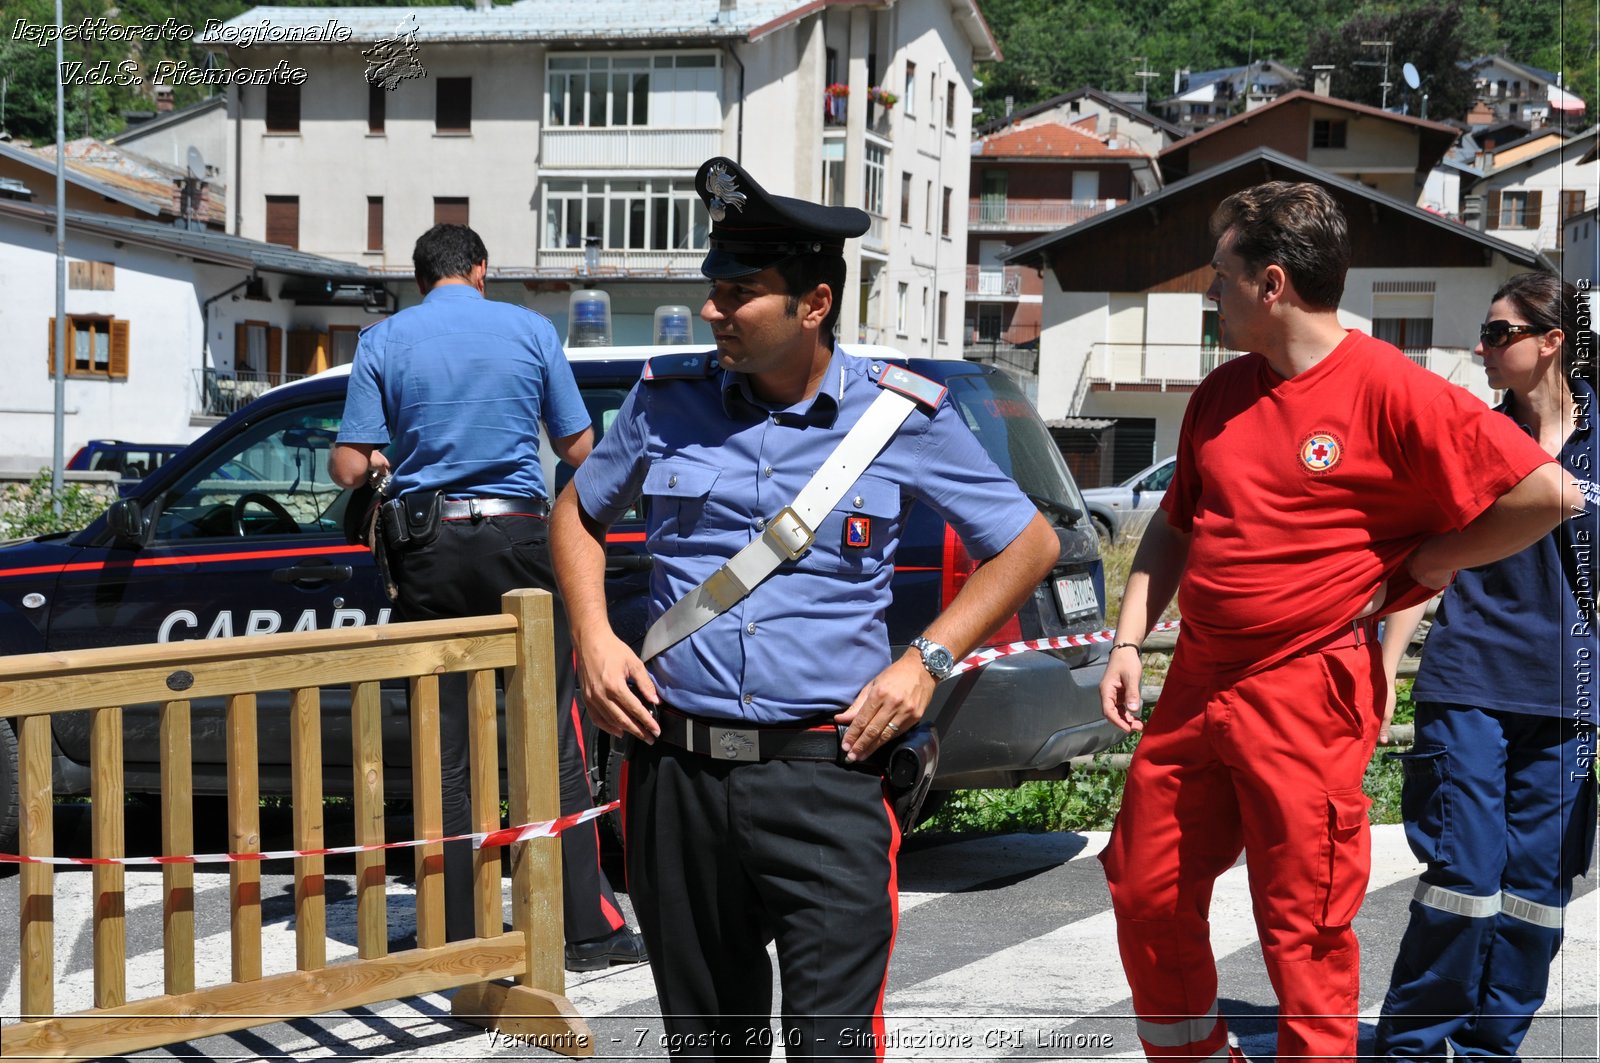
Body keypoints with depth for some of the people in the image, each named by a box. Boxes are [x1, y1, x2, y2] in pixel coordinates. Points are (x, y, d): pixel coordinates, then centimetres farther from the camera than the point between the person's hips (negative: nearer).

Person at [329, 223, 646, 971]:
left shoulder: (384, 341, 2)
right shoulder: (531, 329, 3)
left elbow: (349, 468, -2)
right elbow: (579, 449, 7)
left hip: (428, 550, 0)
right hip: (518, 538, 0)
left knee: (445, 755, 7)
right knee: (554, 741, 6)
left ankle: (462, 938, 11)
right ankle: (588, 928, 7)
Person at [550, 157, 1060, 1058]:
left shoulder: (903, 416, -1)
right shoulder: (667, 402, 6)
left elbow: (1031, 544, 8)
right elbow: (578, 514, 22)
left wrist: (927, 660, -4)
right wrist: (595, 639, 6)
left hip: (826, 779, -3)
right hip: (677, 773, 3)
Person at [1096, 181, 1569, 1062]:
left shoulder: (1387, 389, -12)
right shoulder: (1222, 393, 10)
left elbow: (1545, 493, -16)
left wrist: (1413, 566, -9)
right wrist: (1128, 642, 9)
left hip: (1305, 693, -7)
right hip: (1196, 683, 7)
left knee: (1302, 931, 0)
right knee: (1146, 894, 13)